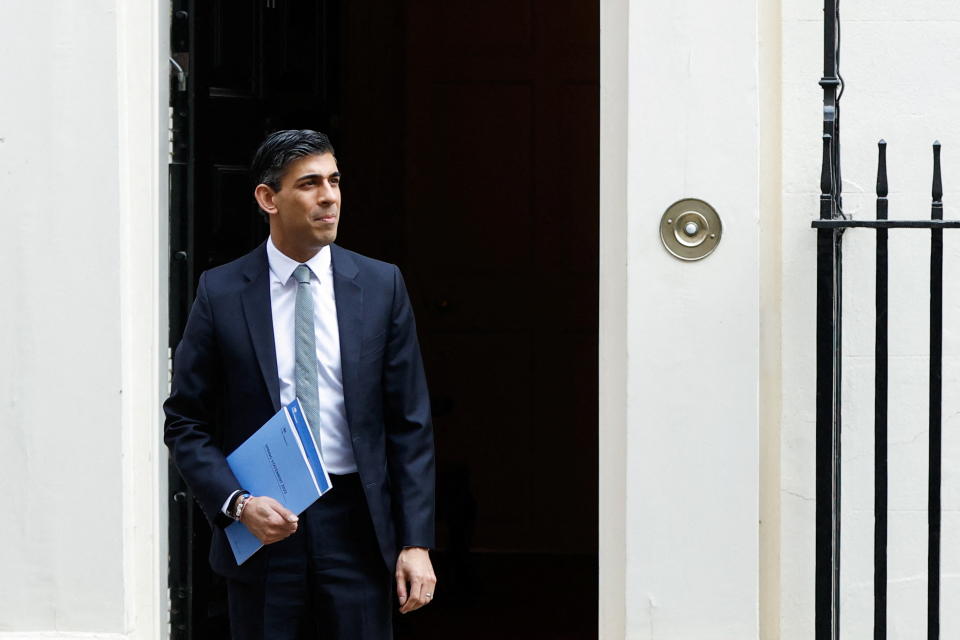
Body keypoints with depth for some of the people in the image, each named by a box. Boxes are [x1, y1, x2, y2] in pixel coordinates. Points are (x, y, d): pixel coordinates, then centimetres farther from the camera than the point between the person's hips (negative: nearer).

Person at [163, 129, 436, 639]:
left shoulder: (380, 286, 3)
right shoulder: (221, 292, 0)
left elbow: (410, 425, 4)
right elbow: (185, 424, 2)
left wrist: (416, 542, -3)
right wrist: (236, 504, -13)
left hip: (355, 522, 1)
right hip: (262, 524, -1)